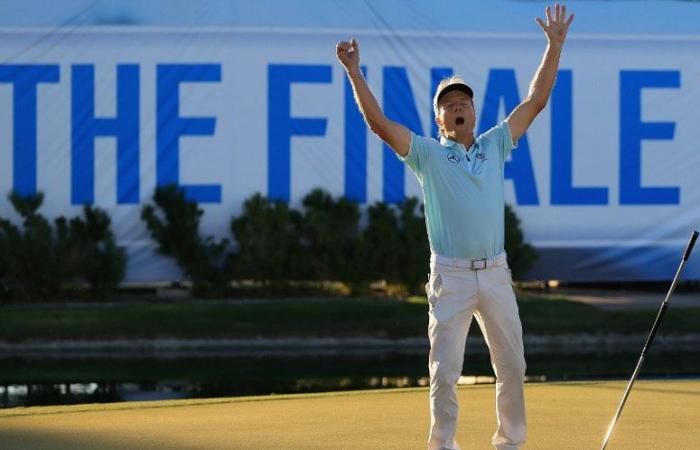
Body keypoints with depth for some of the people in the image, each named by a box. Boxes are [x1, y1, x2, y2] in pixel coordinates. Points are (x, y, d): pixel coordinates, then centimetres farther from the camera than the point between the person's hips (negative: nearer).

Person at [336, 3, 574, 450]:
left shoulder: (495, 146, 13)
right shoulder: (428, 154, 4)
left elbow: (536, 100, 12)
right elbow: (378, 121, -7)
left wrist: (555, 45, 7)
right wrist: (354, 72, -14)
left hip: (496, 274, 3)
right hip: (450, 276, -3)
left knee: (512, 365, 9)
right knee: (445, 371, -3)